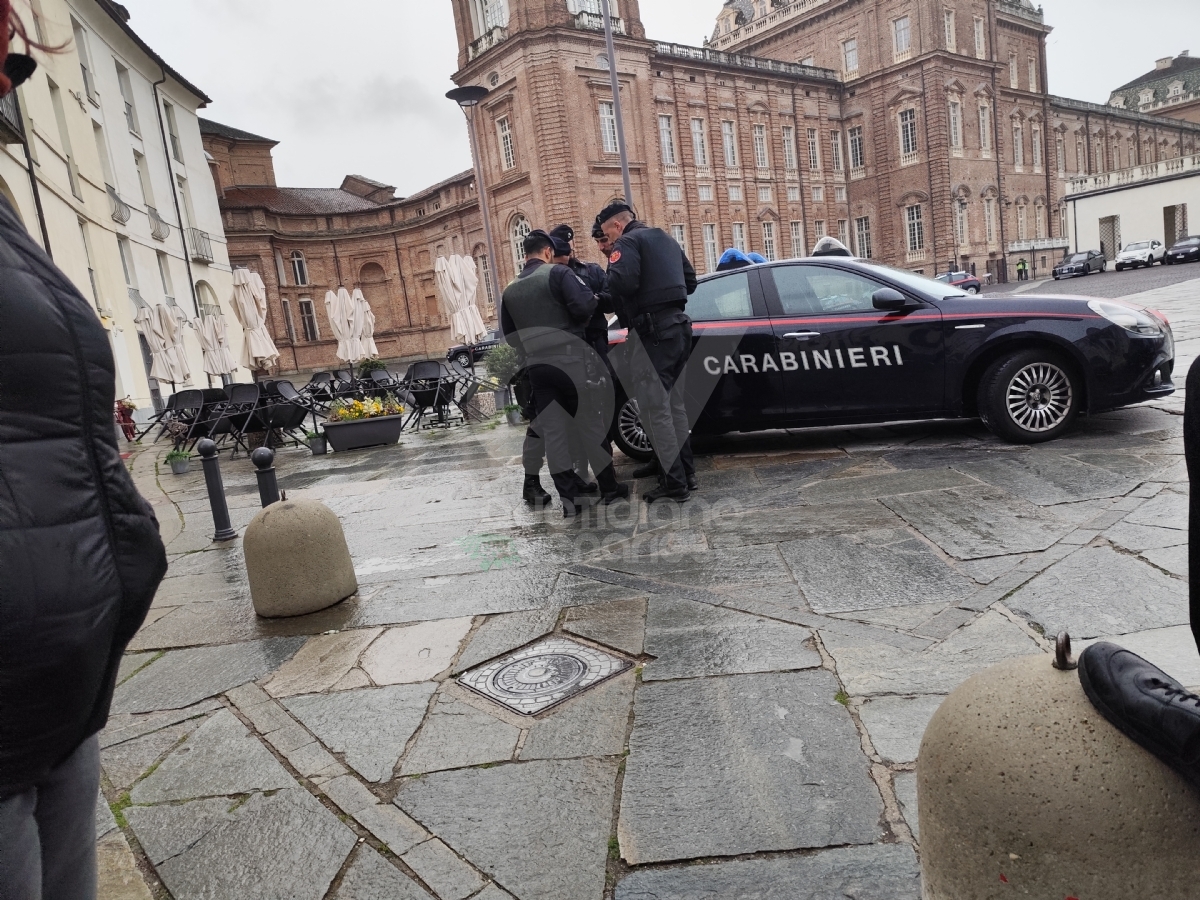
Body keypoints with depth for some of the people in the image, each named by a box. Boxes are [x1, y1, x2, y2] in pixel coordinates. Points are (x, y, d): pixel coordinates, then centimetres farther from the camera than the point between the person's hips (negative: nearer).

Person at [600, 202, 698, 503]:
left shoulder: (628, 242, -5)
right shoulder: (666, 239, 22)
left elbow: (621, 281, -22)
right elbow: (690, 279, 25)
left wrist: (606, 300, -4)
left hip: (651, 330, -9)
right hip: (677, 325, 9)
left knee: (655, 408, -5)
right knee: (674, 404, 16)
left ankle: (674, 483, -5)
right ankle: (686, 473, 21)